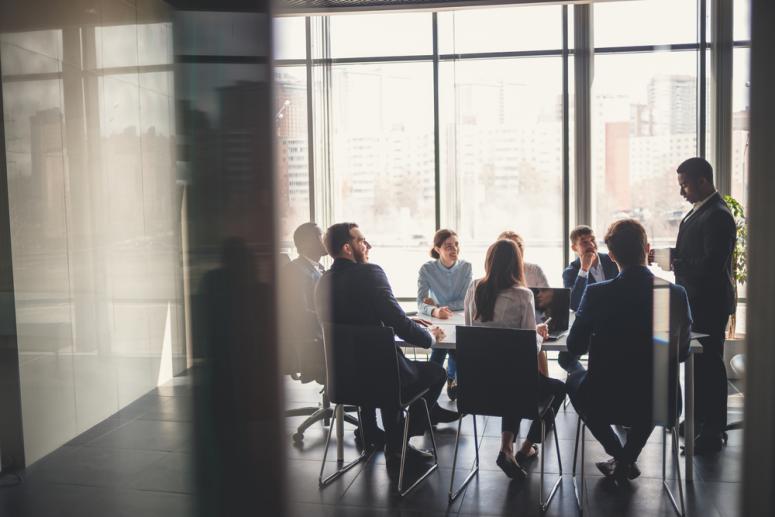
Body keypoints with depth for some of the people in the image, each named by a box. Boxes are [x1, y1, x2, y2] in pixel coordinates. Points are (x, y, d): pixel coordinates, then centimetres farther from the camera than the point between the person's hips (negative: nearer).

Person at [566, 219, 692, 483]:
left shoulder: (597, 293, -16)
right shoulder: (677, 294, -10)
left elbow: (575, 347, -4)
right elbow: (682, 351, 3)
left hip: (605, 401, -2)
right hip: (657, 403, 3)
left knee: (575, 375, 31)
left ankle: (619, 457, 25)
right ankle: (627, 459, 32)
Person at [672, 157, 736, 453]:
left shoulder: (717, 216, -19)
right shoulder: (700, 210, 12)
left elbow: (711, 265, -25)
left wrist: (676, 263, -19)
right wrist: (674, 260, 2)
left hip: (709, 305, -10)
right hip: (695, 302, 10)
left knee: (709, 365, -2)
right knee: (698, 363, 18)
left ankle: (712, 433, 7)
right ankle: (698, 421, 31)